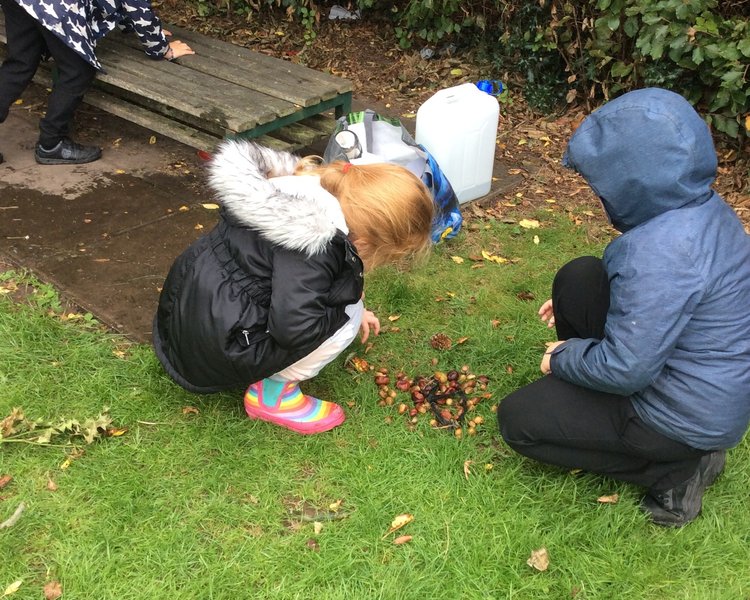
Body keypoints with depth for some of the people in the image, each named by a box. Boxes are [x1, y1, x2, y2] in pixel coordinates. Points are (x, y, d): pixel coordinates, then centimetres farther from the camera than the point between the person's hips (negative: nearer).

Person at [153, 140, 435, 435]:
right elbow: (294, 328, -30)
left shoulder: (302, 199, 2)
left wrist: (348, 297, 27)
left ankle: (269, 371, 13)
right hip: (214, 349, -9)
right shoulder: (314, 245, -27)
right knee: (346, 317, -9)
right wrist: (350, 299, -12)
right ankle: (271, 394, 3)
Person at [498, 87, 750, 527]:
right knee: (579, 278, 7)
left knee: (518, 419, -2)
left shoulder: (662, 253, -34)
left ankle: (675, 470, 1)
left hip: (691, 416, -9)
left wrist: (563, 358, -10)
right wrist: (575, 306, 16)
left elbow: (627, 370, -30)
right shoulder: (703, 206, -3)